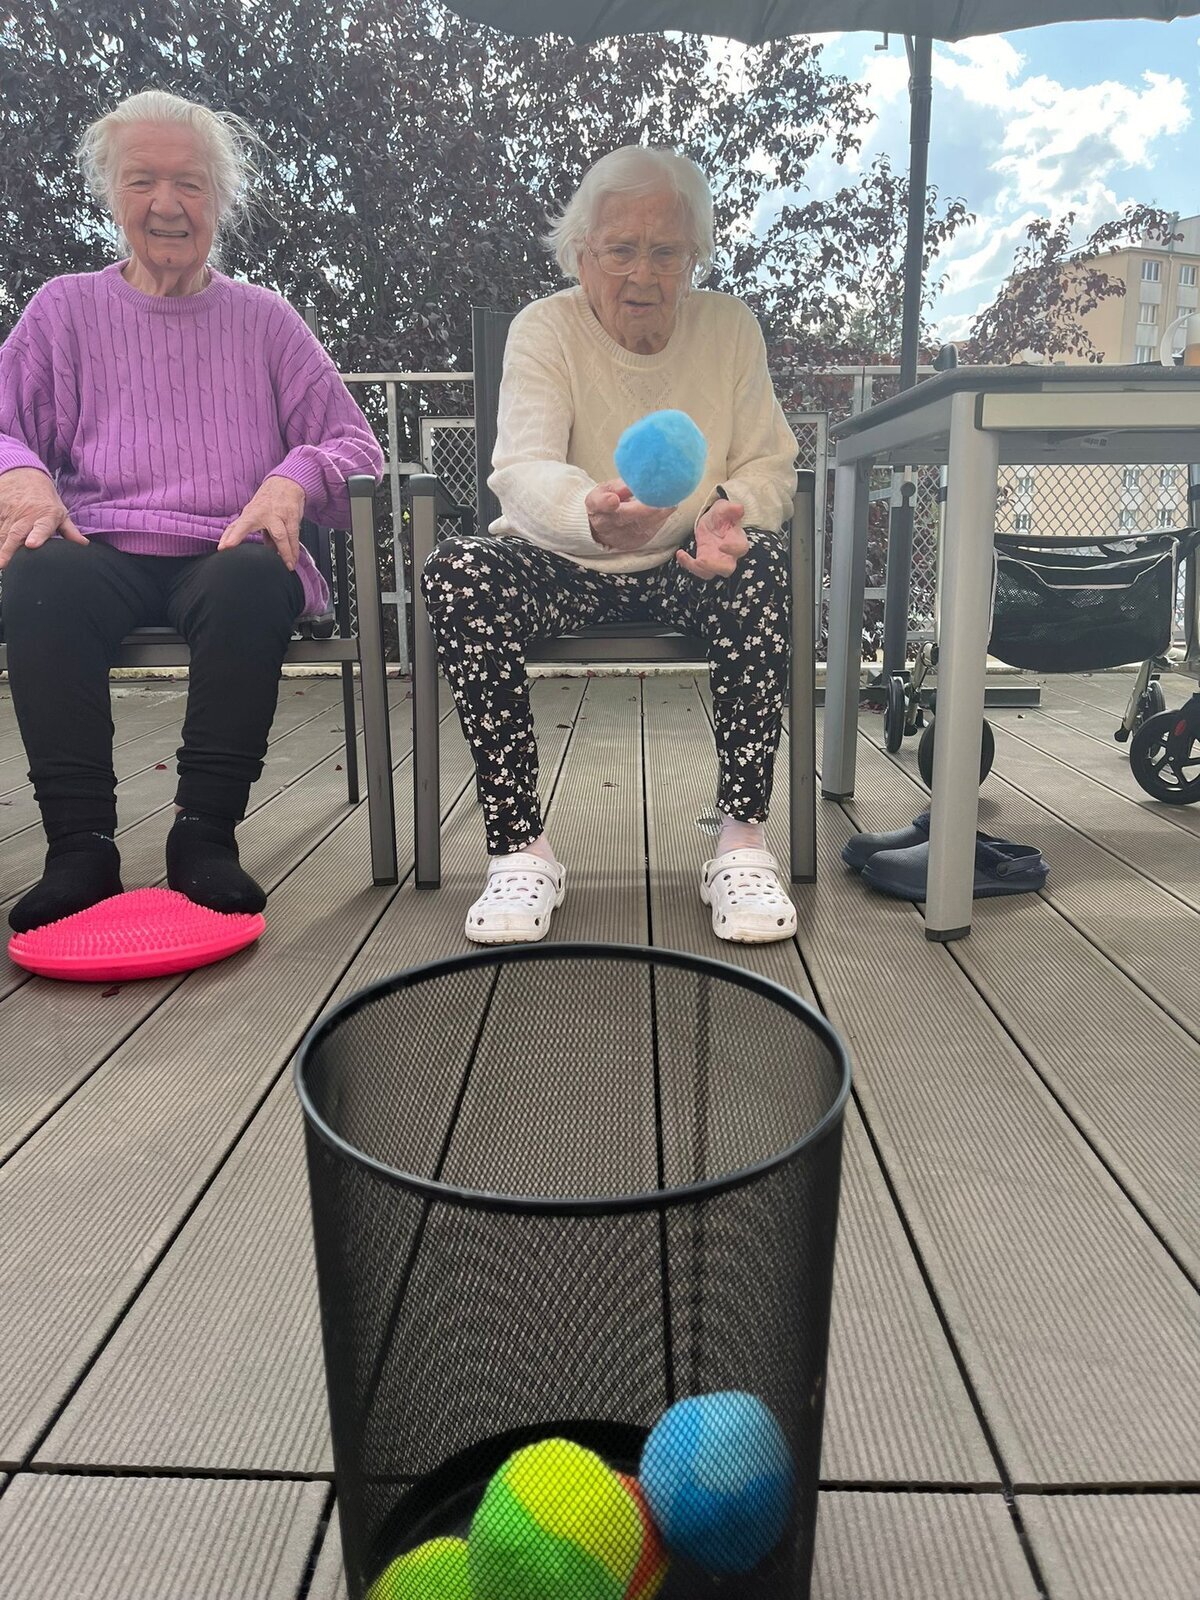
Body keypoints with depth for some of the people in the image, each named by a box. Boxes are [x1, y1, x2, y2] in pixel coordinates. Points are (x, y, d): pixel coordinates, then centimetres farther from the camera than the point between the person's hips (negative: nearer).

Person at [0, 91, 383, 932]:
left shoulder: (264, 318, 20)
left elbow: (357, 445, 11)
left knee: (254, 580, -36)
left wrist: (295, 477, -11)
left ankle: (207, 833, -28)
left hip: (229, 553, 0)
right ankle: (81, 845, -28)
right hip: (102, 549, 1)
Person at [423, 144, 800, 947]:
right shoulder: (545, 328, -5)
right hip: (564, 569, 0)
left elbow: (770, 464, -1)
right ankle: (519, 847, -26)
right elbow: (523, 469, -22)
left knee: (762, 560, -32)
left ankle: (743, 841, -26)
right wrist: (593, 514, -47)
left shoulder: (730, 325, 2)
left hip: (687, 572, 1)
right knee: (458, 569, -30)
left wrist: (734, 513, -27)